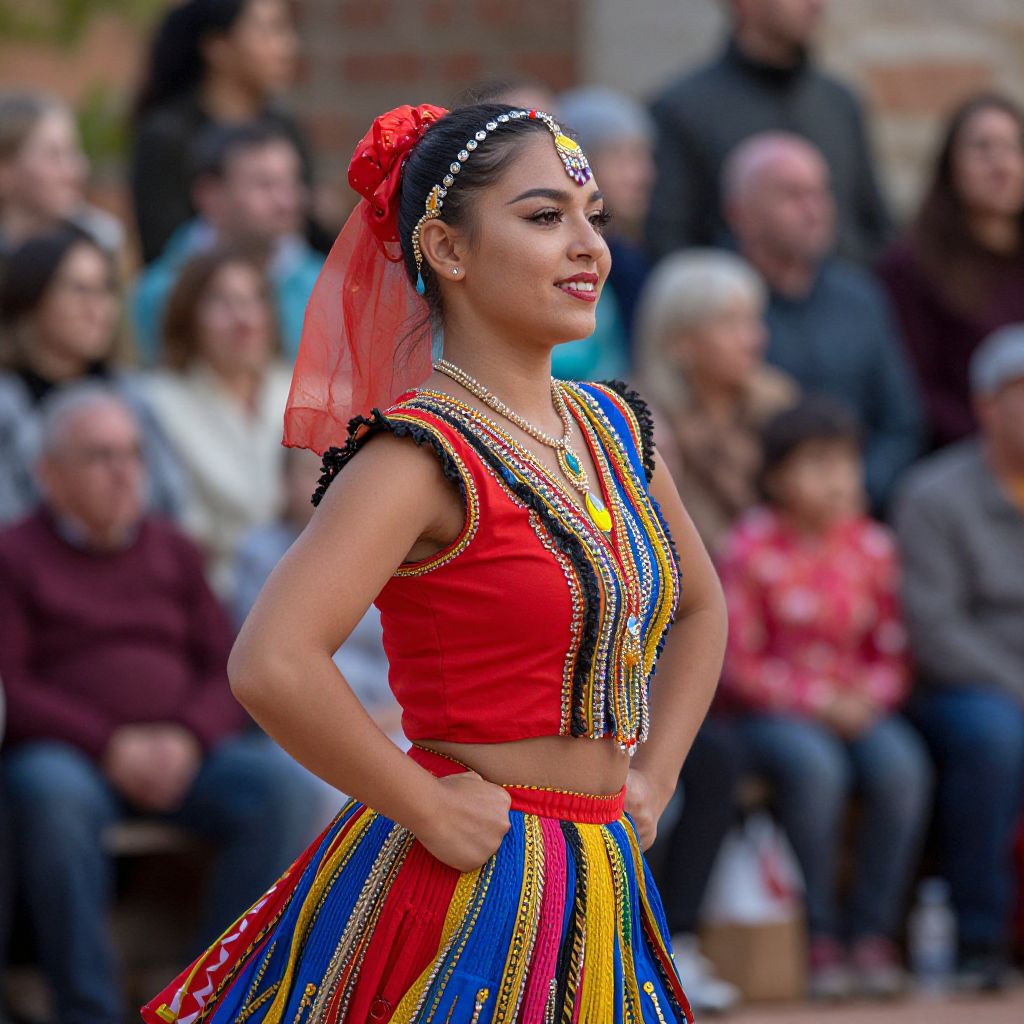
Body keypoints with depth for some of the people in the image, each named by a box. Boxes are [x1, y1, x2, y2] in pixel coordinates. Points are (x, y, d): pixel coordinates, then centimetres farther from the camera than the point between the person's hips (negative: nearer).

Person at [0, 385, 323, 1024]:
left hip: (183, 754, 4)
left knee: (283, 789, -25)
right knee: (53, 797, -39)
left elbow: (229, 671, 12)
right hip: (66, 754, -4)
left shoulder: (172, 553, 20)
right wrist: (109, 746, -16)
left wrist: (188, 739, -10)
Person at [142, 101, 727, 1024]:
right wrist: (430, 810, -19)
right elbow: (272, 666, -29)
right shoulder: (425, 453, -15)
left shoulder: (611, 429, 8)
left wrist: (651, 780, 14)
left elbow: (699, 606, 27)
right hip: (465, 901, -7)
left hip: (600, 897, 7)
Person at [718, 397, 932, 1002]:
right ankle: (821, 939, -24)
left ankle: (874, 934, -19)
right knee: (816, 768, -35)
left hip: (859, 707, 3)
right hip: (772, 713, -3)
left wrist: (868, 697, -10)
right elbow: (738, 666, -6)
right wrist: (818, 702, -15)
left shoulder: (873, 548, 6)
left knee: (902, 765, -28)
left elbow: (893, 655, 11)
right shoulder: (753, 548, -6)